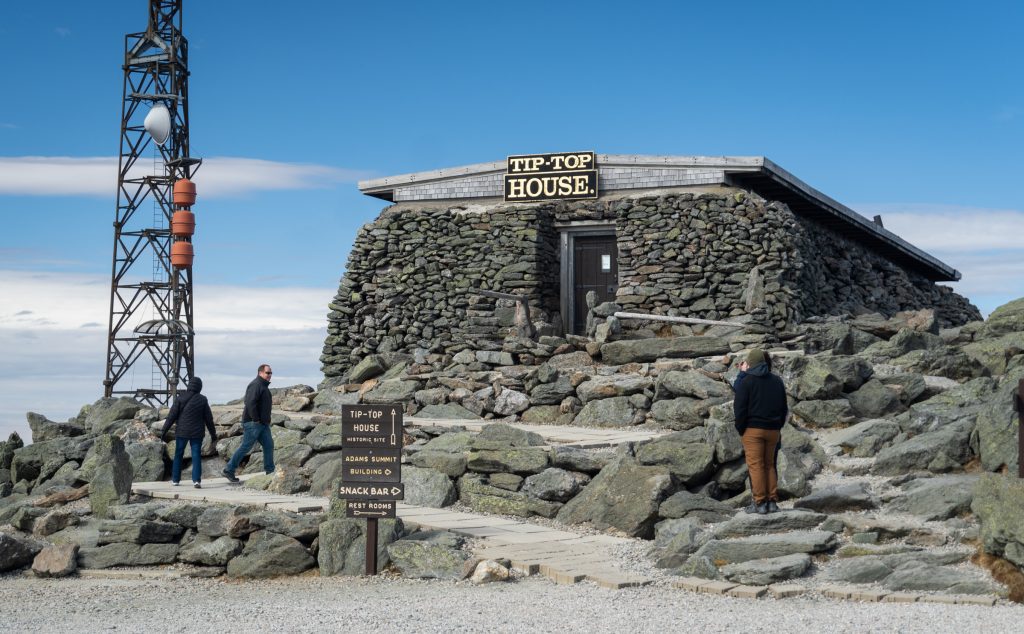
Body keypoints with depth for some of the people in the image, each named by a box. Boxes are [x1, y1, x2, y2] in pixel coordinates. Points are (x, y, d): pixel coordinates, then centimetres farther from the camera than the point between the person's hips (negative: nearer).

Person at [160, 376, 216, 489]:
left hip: (182, 432, 0)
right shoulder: (203, 400, -1)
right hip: (197, 433, 0)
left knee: (178, 455, 13)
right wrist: (213, 435, 12)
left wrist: (163, 432, -1)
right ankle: (196, 480, -12)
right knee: (196, 456, 1)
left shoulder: (180, 399, -6)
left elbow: (171, 416, -7)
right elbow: (209, 419, 4)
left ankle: (175, 479, 19)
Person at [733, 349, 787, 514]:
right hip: (773, 431, 5)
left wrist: (740, 429, 0)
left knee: (755, 465, -2)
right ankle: (772, 501, 7)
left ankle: (759, 503, -6)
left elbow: (740, 408, -10)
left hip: (753, 429, -5)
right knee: (769, 465, 13)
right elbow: (784, 408, 12)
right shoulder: (777, 381, 9)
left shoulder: (746, 382, -6)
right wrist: (778, 426, 17)